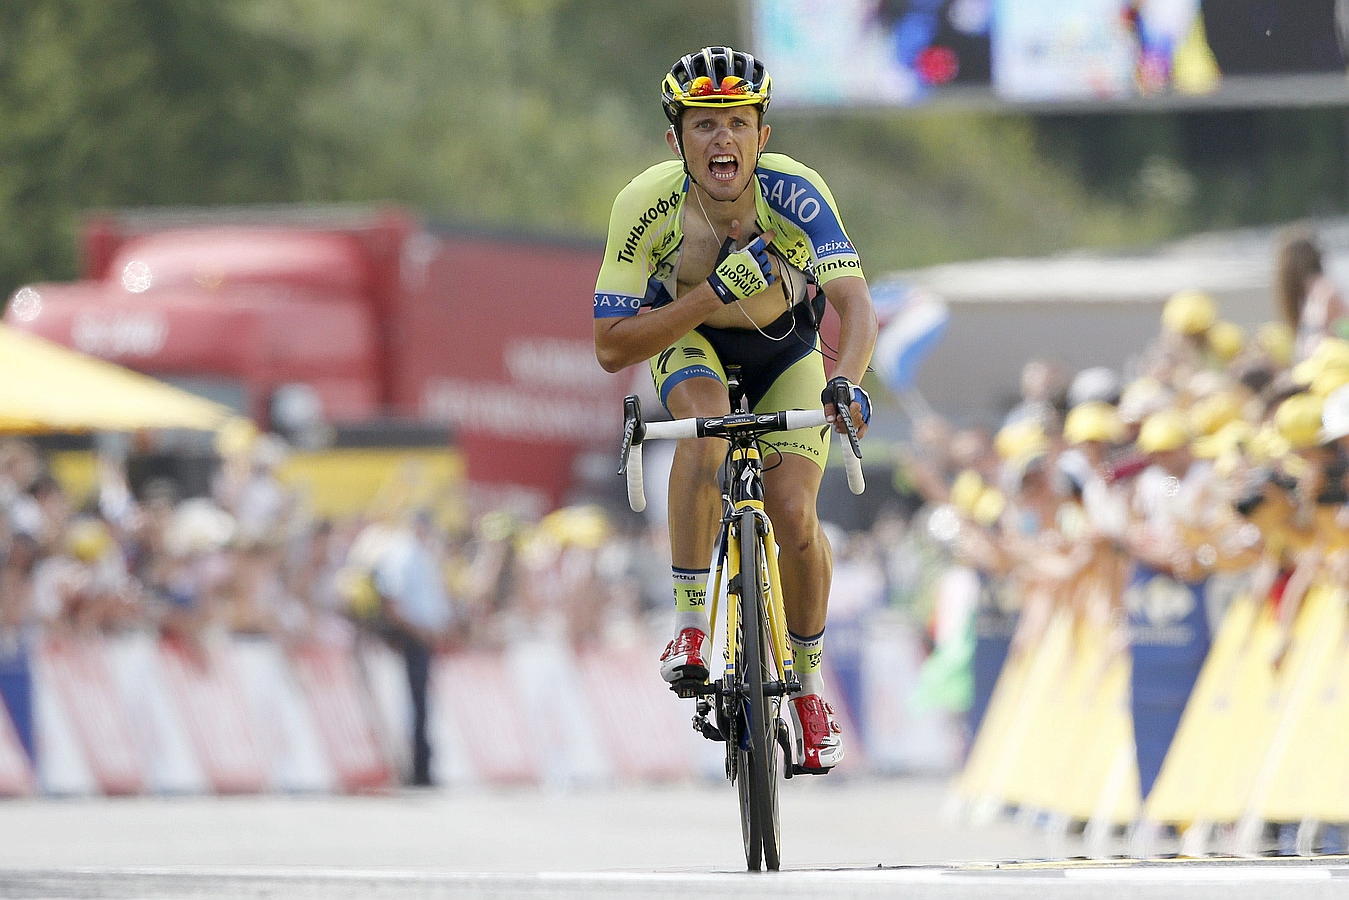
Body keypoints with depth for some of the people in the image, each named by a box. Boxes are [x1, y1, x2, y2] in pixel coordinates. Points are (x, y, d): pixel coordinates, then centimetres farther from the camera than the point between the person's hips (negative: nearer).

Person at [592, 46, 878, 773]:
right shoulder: (647, 204, -31)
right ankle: (690, 628, -24)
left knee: (794, 519, -15)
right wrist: (716, 292, -40)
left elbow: (854, 302, -42)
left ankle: (807, 690, 11)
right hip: (689, 340, 0)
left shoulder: (794, 193, -33)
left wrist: (845, 382, -62)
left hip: (787, 351, 0)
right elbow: (612, 347, -29)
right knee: (706, 426, -35)